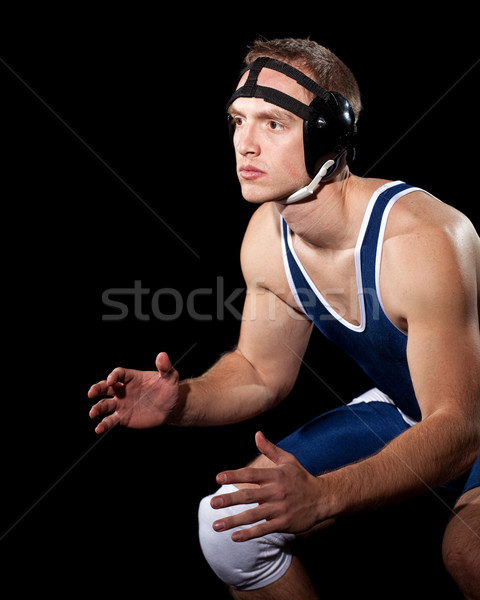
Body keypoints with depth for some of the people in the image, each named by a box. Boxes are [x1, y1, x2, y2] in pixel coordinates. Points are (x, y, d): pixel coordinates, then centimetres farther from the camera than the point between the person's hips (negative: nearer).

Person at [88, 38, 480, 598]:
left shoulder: (421, 239, -33)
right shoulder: (267, 237, -11)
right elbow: (261, 373, 3)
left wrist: (322, 496, -47)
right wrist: (181, 401, -19)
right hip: (398, 412, 6)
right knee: (229, 523, -6)